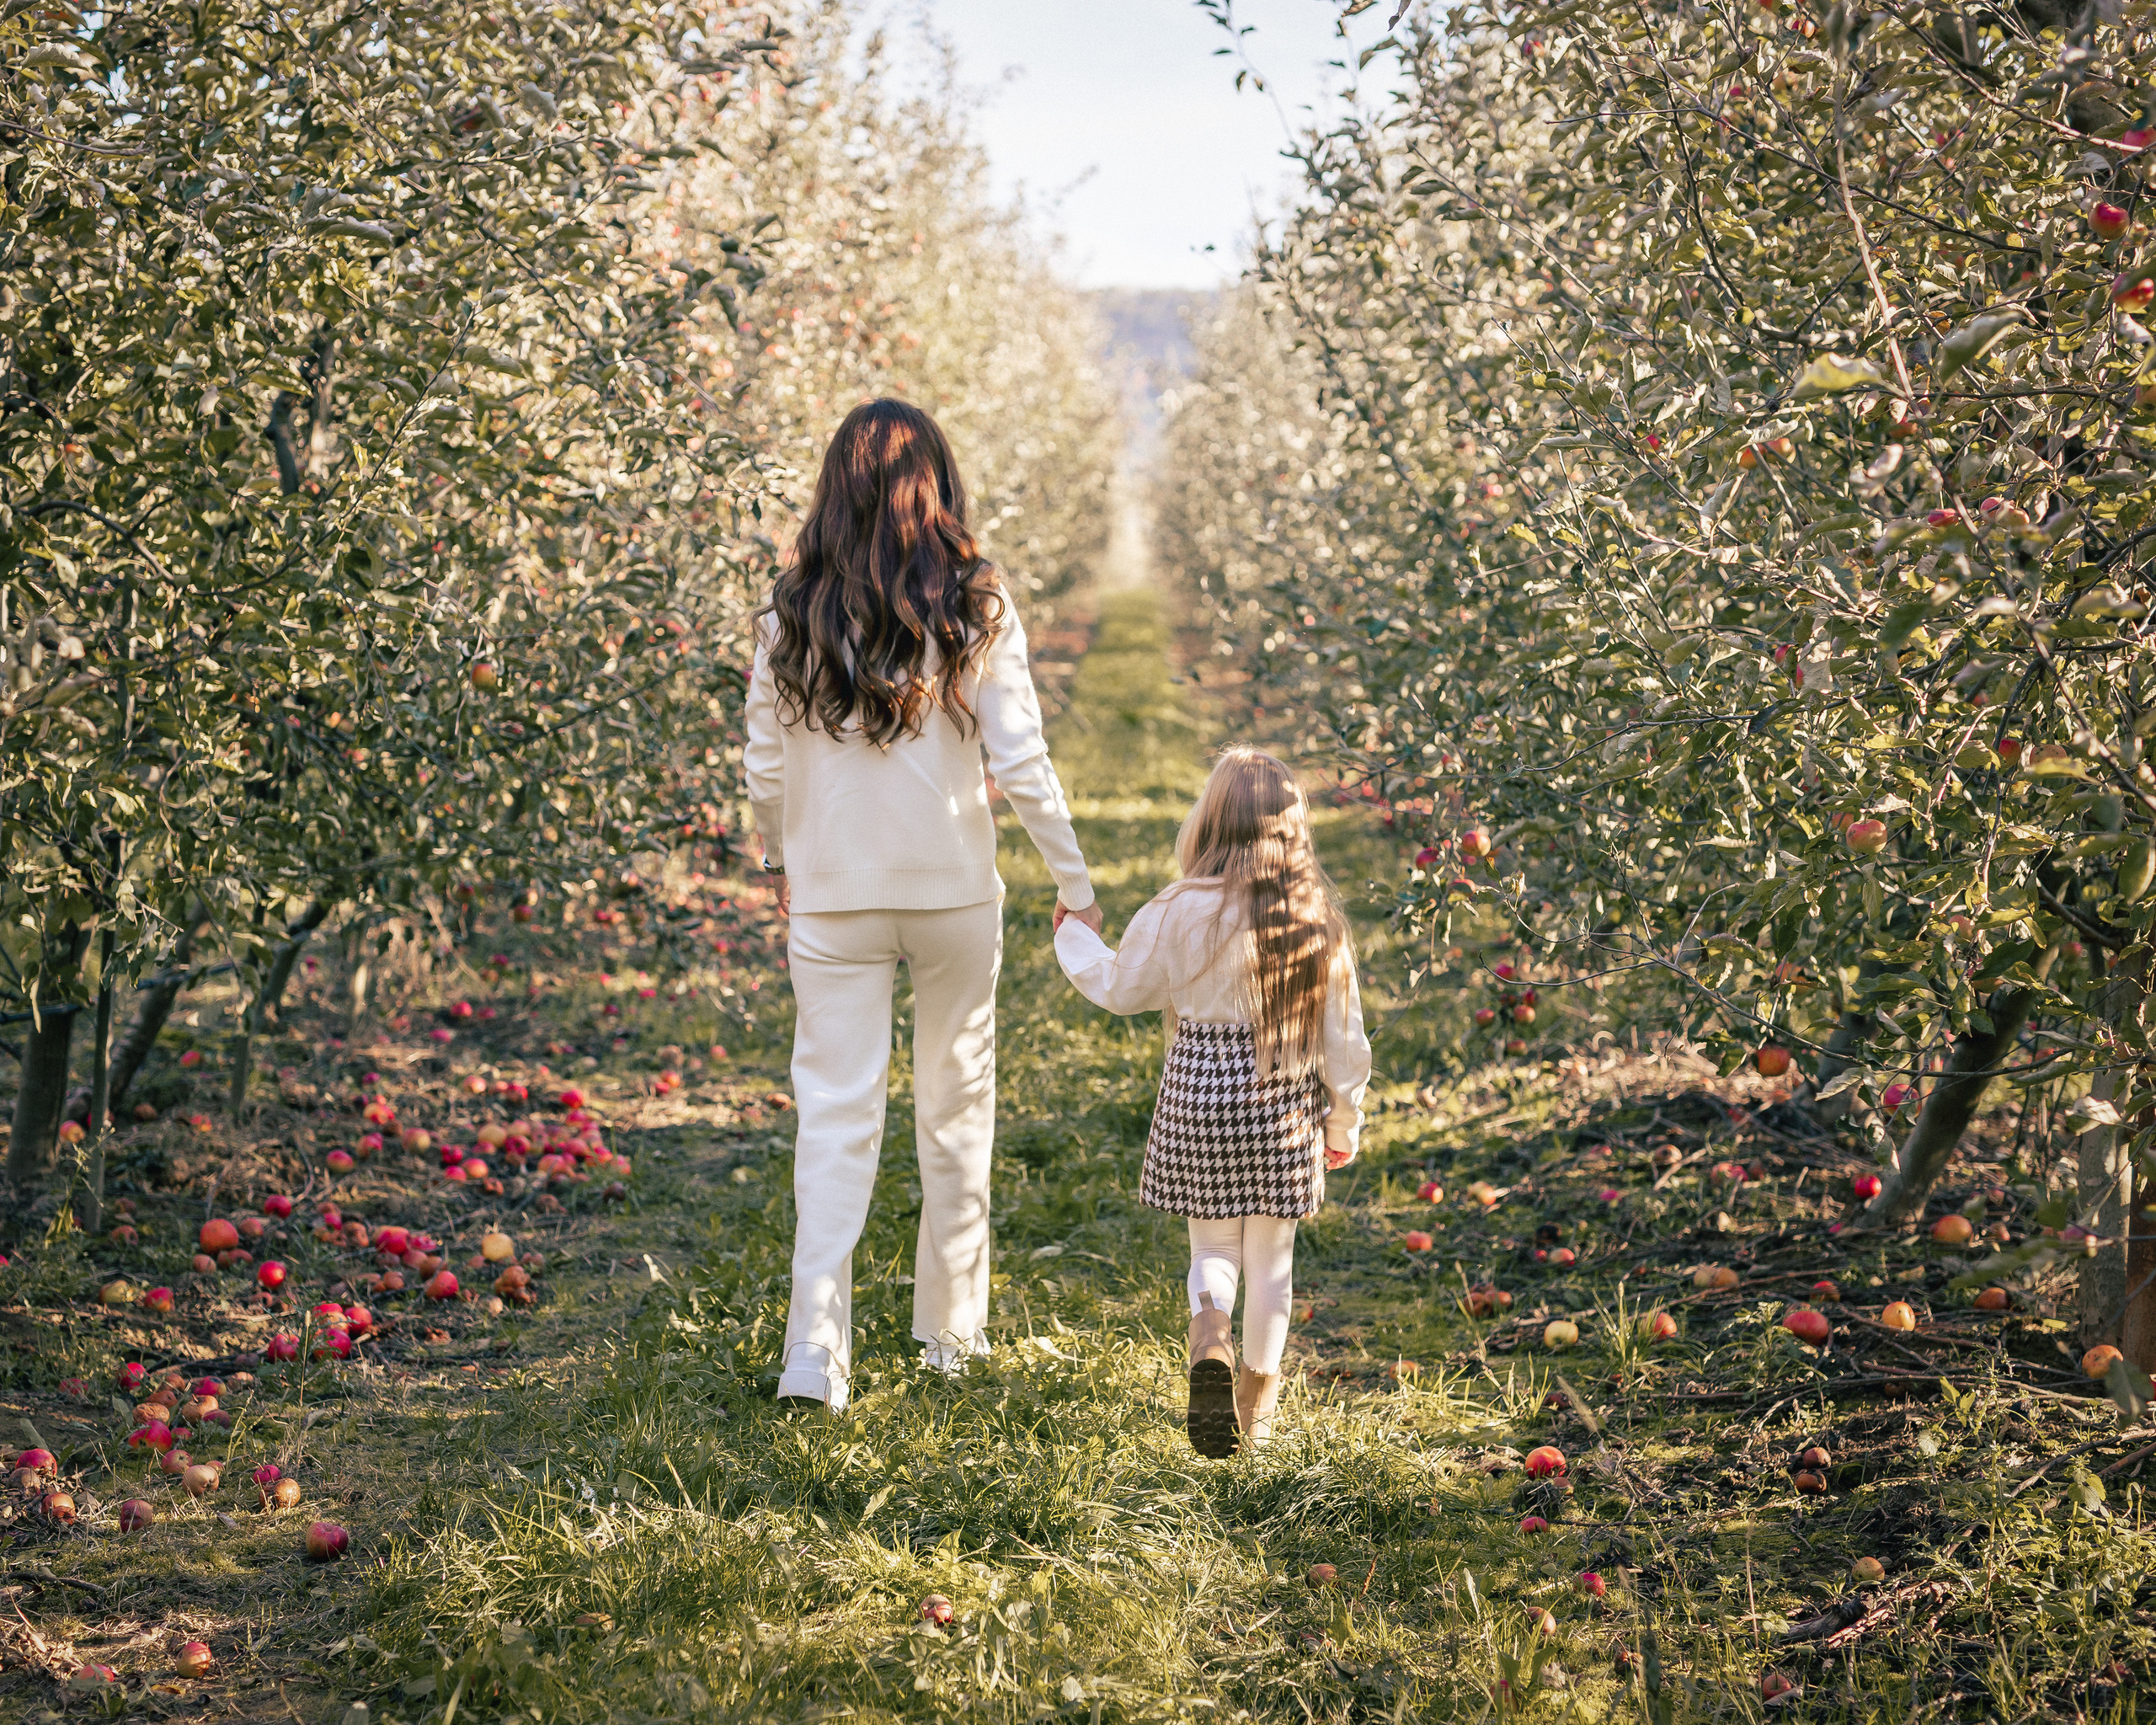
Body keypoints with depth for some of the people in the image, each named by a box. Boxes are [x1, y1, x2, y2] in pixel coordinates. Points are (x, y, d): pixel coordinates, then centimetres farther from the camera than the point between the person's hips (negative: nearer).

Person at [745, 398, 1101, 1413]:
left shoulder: (792, 614, -3)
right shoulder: (975, 609, -7)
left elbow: (765, 767, 2)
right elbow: (1019, 762, -8)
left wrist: (780, 864, 19)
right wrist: (1073, 880, 2)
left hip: (832, 897, 0)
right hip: (954, 891, 0)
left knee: (834, 1113, 1)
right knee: (957, 1103, 15)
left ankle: (816, 1355, -9)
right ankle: (952, 1326, 28)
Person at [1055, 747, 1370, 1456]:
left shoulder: (1182, 912, -12)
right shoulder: (1318, 918, -3)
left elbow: (1120, 986, 3)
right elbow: (1342, 1032, 3)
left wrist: (1075, 937, 22)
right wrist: (1344, 1121, 15)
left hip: (1200, 1094, -2)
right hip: (1285, 1104, 2)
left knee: (1214, 1242, 14)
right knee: (1271, 1252, 14)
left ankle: (1210, 1339, -15)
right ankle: (1257, 1401, 24)